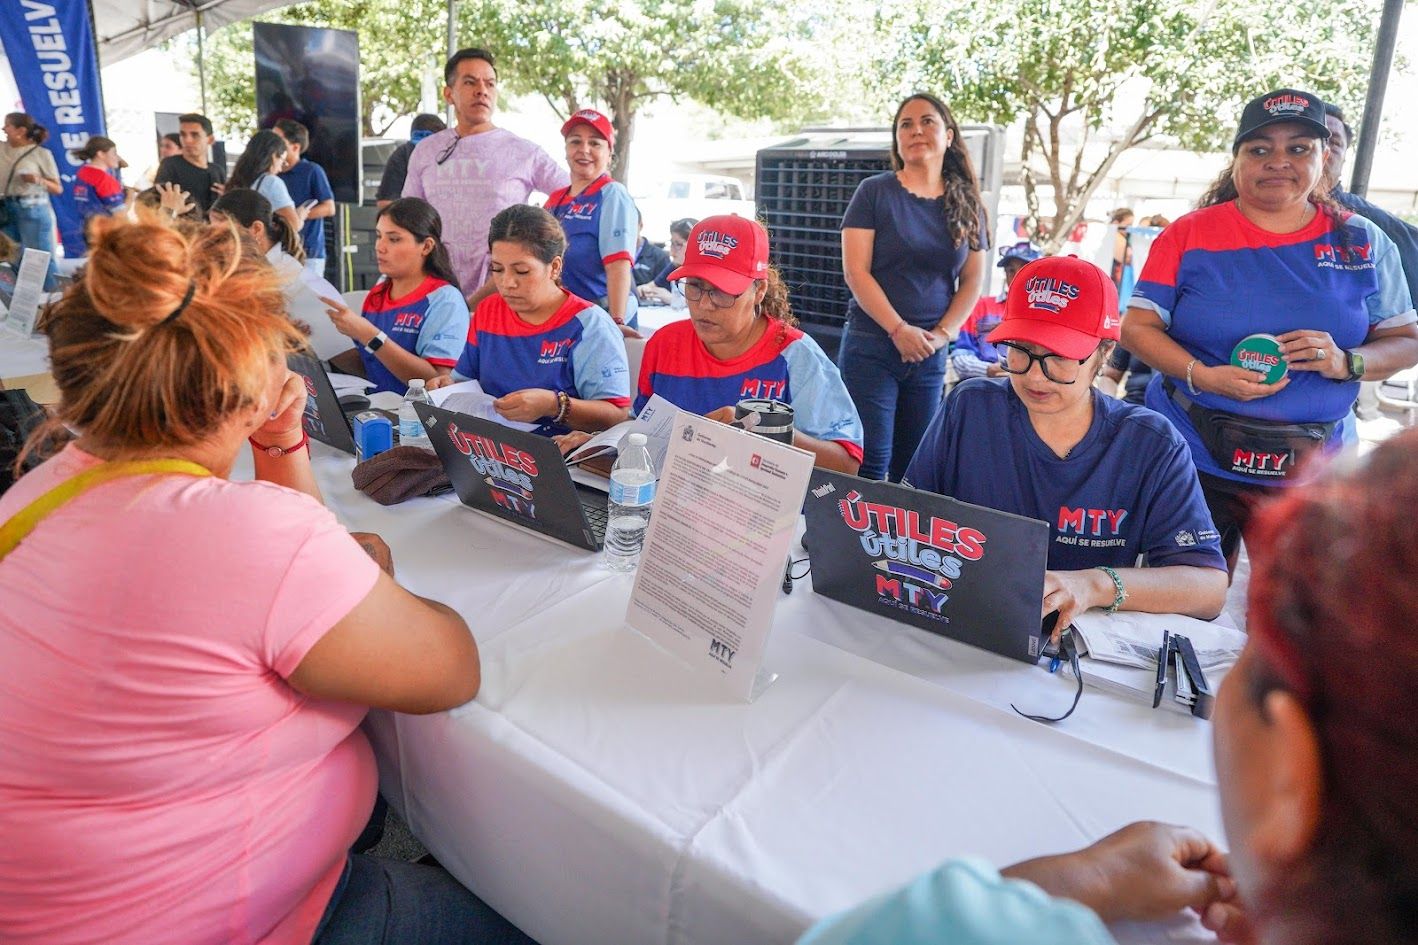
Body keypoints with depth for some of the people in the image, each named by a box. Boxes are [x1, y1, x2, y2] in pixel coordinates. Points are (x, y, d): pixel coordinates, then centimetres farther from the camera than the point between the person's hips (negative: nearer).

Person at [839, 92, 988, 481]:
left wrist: (942, 334, -5)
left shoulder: (967, 204, 10)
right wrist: (899, 329, -15)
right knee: (870, 463, -7)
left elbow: (973, 281, 10)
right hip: (871, 346, -3)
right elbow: (855, 271, -8)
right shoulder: (875, 192, -1)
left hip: (931, 354, 4)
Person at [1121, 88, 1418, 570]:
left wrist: (1346, 363, -15)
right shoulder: (1189, 235, -1)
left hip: (1313, 471, 2)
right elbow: (1137, 327, -4)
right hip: (1191, 461, -2)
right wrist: (1202, 376, -20)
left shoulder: (1363, 243, 5)